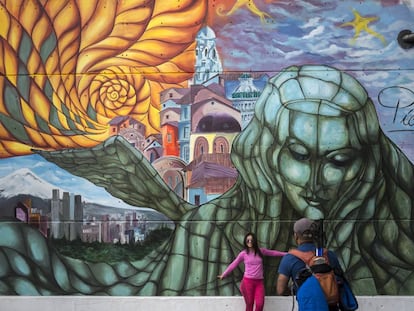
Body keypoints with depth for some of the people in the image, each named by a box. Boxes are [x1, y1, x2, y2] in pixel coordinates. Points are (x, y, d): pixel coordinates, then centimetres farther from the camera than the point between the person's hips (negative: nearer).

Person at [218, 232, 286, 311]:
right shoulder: (243, 253, 0)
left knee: (260, 304, -10)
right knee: (249, 305, 2)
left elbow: (273, 252, 14)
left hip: (259, 281, 2)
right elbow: (233, 264, 6)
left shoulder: (261, 251, 6)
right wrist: (224, 274, 7)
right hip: (248, 281, -2)